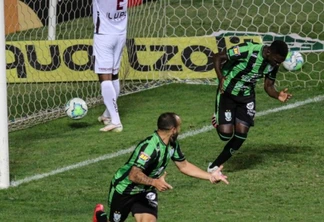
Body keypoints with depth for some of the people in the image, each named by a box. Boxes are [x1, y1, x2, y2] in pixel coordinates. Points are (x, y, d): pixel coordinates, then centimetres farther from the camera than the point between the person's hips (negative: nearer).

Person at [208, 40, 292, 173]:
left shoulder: (273, 64, -9)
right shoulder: (248, 51, -29)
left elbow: (268, 86, 2)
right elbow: (218, 57, -20)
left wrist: (278, 96, -20)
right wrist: (221, 78, -31)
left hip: (247, 96, 5)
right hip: (227, 93, -5)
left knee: (241, 134, -6)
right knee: (226, 134, -12)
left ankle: (215, 166, 11)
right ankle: (219, 121, 26)